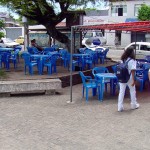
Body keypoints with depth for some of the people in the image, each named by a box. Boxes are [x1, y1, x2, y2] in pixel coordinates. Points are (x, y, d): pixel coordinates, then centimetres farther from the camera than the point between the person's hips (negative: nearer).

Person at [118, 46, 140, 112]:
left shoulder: (122, 60, 2)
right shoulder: (132, 60, -12)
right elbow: (132, 71, -16)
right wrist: (133, 80, -16)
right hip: (129, 78, -4)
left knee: (121, 92, 6)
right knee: (132, 91, 16)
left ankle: (120, 107, 6)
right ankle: (134, 105, 29)